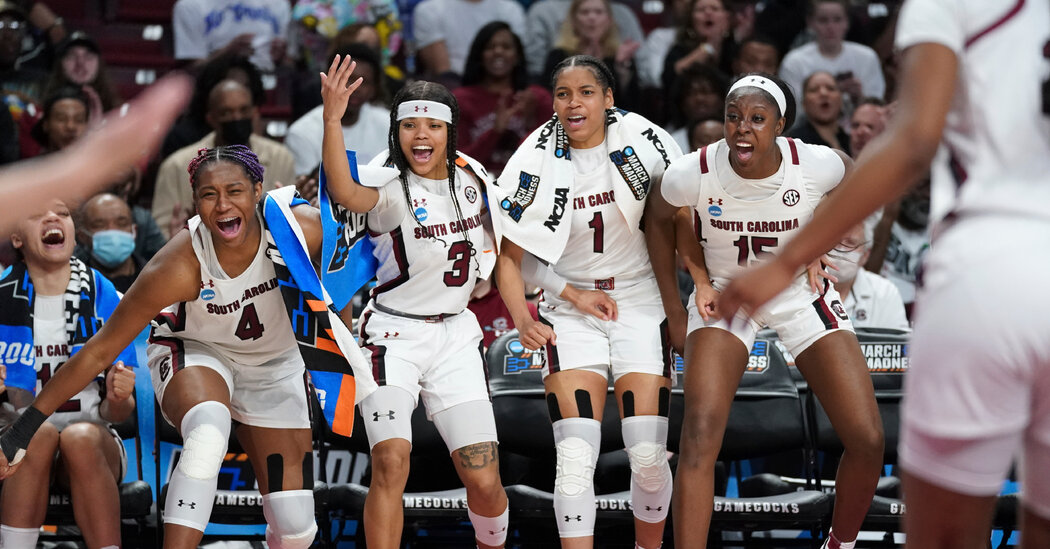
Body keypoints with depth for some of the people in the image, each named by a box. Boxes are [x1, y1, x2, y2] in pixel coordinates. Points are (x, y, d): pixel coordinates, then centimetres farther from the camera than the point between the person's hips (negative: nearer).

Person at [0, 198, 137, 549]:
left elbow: (119, 413, 5)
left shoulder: (105, 298, 3)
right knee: (38, 431, -34)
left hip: (95, 442, 0)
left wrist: (117, 398, -19)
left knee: (80, 437, -34)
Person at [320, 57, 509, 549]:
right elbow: (347, 194, -41)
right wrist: (332, 119, -53)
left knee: (484, 480, -1)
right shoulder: (390, 184, -15)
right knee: (391, 463, -23)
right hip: (394, 335, -4)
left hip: (455, 334, 4)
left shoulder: (470, 175, 2)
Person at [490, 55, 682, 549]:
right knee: (575, 457, -13)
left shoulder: (643, 141, -7)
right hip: (571, 311, 0)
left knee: (649, 456, -7)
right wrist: (522, 317, -21)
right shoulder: (538, 161, -8)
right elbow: (509, 256, -5)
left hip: (640, 304, 0)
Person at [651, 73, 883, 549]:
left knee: (868, 441, -6)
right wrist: (674, 308, 1)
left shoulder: (817, 165, -24)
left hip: (800, 293, 1)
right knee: (699, 436, -22)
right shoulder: (692, 174, -24)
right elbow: (661, 221, 0)